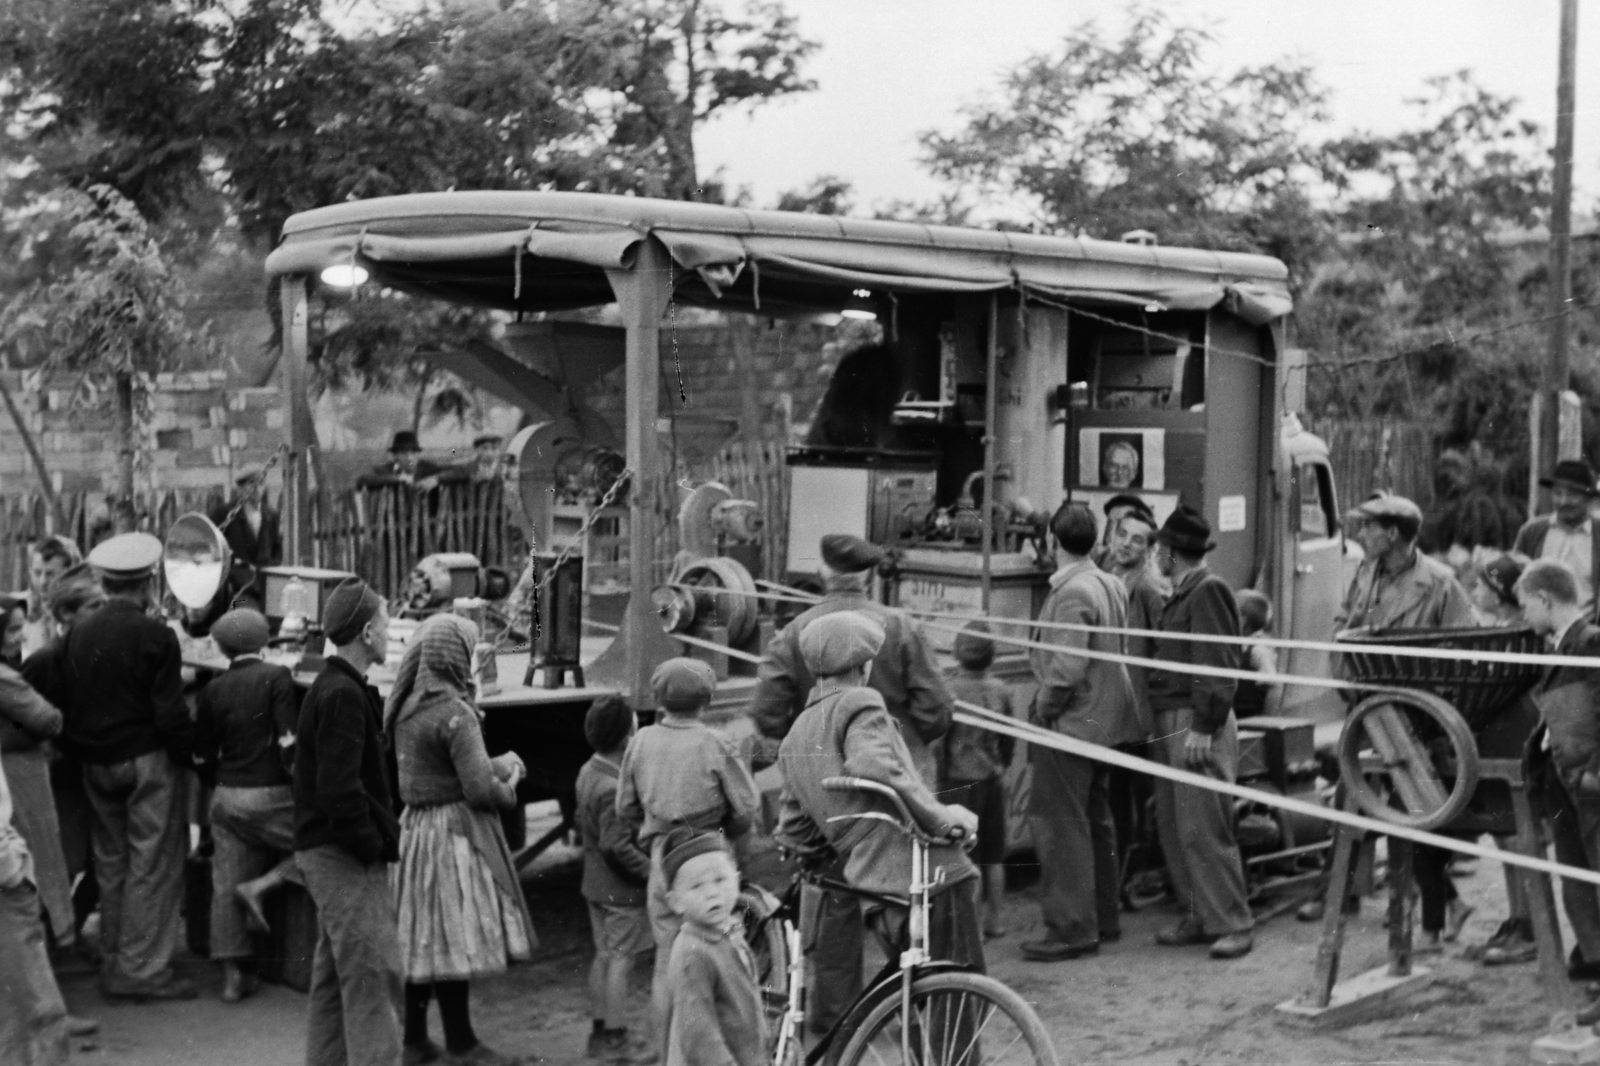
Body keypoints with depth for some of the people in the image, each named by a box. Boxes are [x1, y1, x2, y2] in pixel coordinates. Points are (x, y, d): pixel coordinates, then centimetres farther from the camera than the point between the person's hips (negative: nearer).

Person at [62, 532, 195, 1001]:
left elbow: (64, 703, 9)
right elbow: (171, 713, -15)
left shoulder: (77, 633, 3)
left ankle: (114, 963, 20)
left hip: (96, 763, 6)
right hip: (147, 759, -6)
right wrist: (189, 754, -5)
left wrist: (78, 751, 17)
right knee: (153, 865, -1)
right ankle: (145, 969, -1)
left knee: (111, 863, 14)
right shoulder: (155, 636, -13)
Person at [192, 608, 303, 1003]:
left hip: (226, 797, 6)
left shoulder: (212, 690, 6)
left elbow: (202, 757, 10)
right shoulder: (276, 678, -8)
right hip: (271, 795, -6)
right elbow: (290, 745, -15)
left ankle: (233, 975, 10)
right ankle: (261, 885, -5)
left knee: (225, 885, 8)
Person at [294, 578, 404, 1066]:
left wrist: (383, 837, 13)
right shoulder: (344, 696, -17)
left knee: (333, 979, 15)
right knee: (374, 976, -9)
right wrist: (377, 846, -16)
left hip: (327, 853, 10)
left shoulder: (330, 688, 15)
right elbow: (340, 790, -25)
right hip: (347, 858, -10)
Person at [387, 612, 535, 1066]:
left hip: (415, 825, 9)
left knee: (423, 938, 16)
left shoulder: (406, 707, 7)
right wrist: (508, 792, -1)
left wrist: (499, 765, 7)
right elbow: (480, 788, -22)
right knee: (455, 938, 1)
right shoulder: (454, 712, -19)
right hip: (453, 832, -9)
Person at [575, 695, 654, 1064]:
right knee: (622, 959, 0)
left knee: (604, 956, 16)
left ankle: (600, 1032, 24)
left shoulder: (588, 772, 5)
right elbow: (617, 845, -27)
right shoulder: (613, 786, -25)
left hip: (596, 883, 10)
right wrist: (651, 871, -19)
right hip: (621, 888, -10)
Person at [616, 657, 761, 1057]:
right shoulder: (715, 746, -11)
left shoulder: (642, 741, 1)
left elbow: (625, 807, 8)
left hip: (661, 861, 4)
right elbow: (748, 809, -7)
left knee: (666, 960, 13)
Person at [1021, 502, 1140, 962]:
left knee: (1060, 823, -4)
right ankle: (1105, 916, 26)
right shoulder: (1112, 584, 8)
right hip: (1104, 719, 9)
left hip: (1070, 719, -9)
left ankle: (1072, 928, -3)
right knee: (1096, 820, 17)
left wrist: (1044, 708, -12)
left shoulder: (1071, 592, -19)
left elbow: (1066, 666, -24)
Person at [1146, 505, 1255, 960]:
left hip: (1198, 724, -10)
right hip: (1172, 722, 10)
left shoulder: (1208, 590, -11)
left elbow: (1219, 666, -17)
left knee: (1203, 828, -8)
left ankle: (1233, 923, -1)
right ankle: (1197, 917, 17)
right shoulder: (1182, 594, 18)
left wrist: (1203, 728, -21)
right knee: (1173, 827, 10)